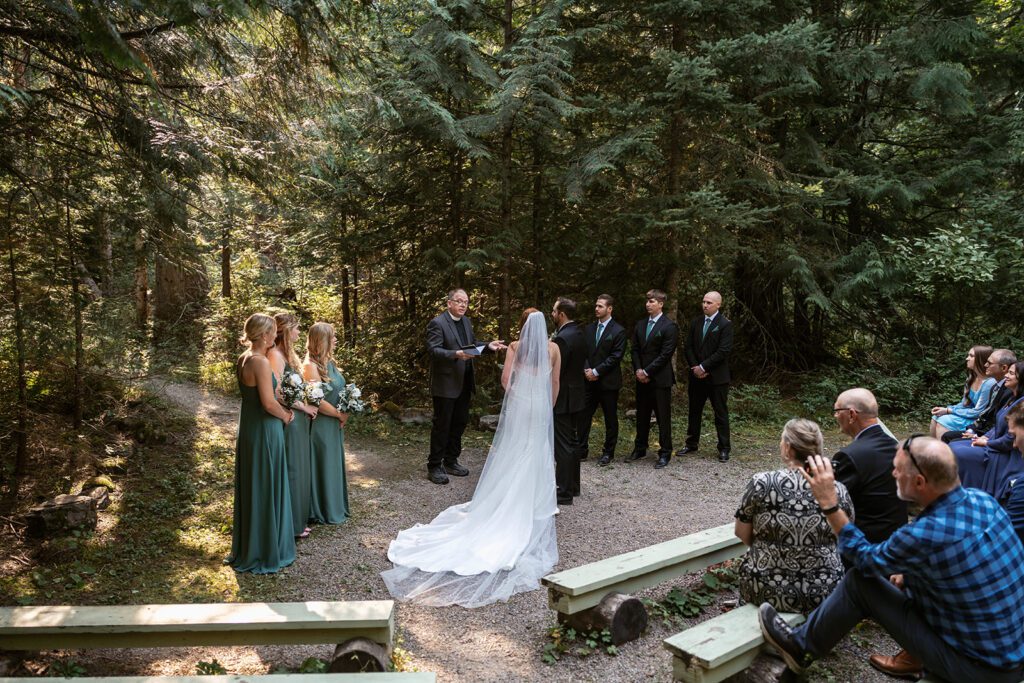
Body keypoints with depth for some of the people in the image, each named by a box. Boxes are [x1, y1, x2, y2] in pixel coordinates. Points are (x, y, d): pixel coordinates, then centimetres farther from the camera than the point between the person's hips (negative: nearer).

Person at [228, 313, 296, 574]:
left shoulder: (243, 359, 7)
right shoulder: (260, 362, -21)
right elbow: (268, 403, -22)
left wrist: (281, 409, 10)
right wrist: (285, 416, -4)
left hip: (248, 428, 9)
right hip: (264, 432, -9)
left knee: (250, 488, 18)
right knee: (265, 489, 3)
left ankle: (247, 547, 32)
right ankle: (265, 552, 16)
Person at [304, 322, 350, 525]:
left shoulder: (329, 361, 6)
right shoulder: (311, 366, -20)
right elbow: (317, 401, -23)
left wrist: (343, 414, 0)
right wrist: (339, 415, -12)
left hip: (334, 424, 8)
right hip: (320, 425, -8)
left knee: (333, 464, 18)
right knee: (322, 467, 5)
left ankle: (335, 507, 32)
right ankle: (323, 512, 20)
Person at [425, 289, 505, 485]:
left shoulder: (466, 321, 12)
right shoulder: (437, 323, -12)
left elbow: (473, 345, 19)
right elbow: (433, 350, -20)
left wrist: (488, 346, 0)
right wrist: (456, 354, -34)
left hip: (464, 383, 8)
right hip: (445, 384, -8)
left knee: (459, 423, 15)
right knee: (441, 425, 0)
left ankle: (451, 461, 30)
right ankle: (434, 467, 12)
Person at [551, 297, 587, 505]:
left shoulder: (562, 338, -21)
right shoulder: (579, 334, 9)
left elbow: (555, 372, -21)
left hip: (563, 399, -10)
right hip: (577, 396, 10)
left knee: (563, 446, -3)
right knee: (573, 442, 17)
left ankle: (564, 493, 3)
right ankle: (573, 486, 27)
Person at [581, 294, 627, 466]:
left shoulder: (618, 331, -6)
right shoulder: (589, 329, 10)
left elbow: (615, 357, -13)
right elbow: (583, 352, 8)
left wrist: (596, 371, -15)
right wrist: (587, 370, -9)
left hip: (608, 382, -5)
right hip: (589, 381, 5)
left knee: (610, 418, 7)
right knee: (583, 416, 4)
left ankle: (608, 452, 19)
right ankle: (581, 450, 13)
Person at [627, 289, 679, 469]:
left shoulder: (669, 326, -9)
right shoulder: (640, 324, 11)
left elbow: (665, 354, -13)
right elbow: (635, 349, 11)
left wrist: (647, 372, -14)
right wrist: (638, 370, -4)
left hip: (660, 379, -6)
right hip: (642, 378, 6)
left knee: (663, 417, 1)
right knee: (642, 415, 14)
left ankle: (665, 453, 11)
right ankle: (639, 449, 26)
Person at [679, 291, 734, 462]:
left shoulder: (725, 324, -8)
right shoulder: (695, 322, 9)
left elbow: (723, 351, -16)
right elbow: (688, 347, 6)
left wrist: (703, 367, -16)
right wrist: (695, 368, -7)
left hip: (717, 377, -5)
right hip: (697, 375, 5)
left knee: (721, 413, 3)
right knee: (694, 411, 13)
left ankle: (724, 448, 12)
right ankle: (691, 444, 24)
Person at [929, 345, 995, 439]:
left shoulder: (989, 383, -21)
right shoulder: (972, 379, 6)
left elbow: (977, 412, -19)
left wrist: (949, 411, -15)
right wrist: (946, 409, -4)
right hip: (969, 414, 8)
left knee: (943, 421, -22)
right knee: (936, 418, -9)